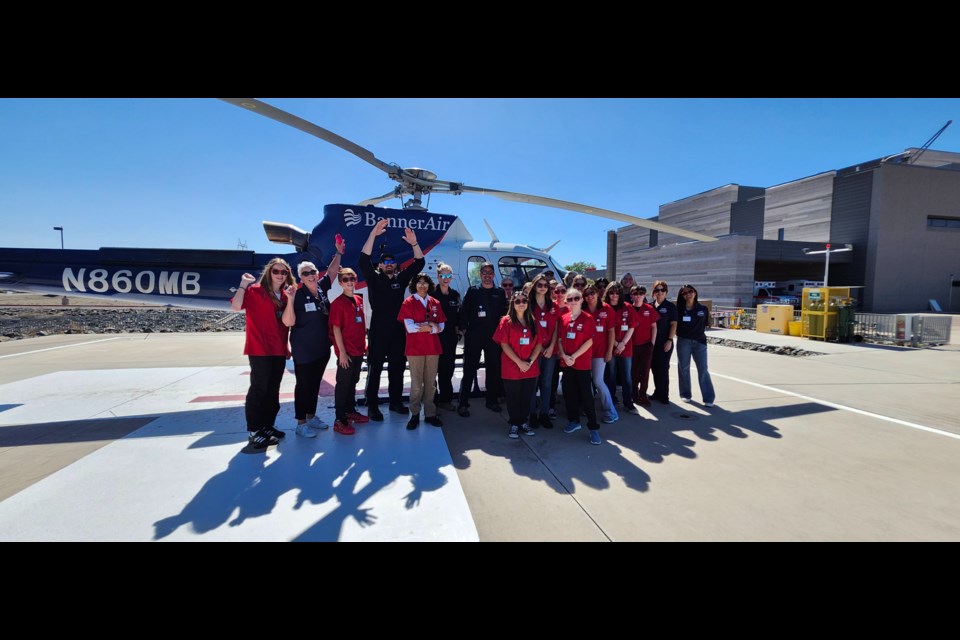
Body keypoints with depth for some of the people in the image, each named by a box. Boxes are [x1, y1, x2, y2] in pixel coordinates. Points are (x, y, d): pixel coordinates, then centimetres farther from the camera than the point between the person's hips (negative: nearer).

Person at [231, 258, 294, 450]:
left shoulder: (285, 295, 12)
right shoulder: (255, 291, -4)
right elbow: (236, 306, -19)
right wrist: (243, 285, -23)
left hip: (279, 350, 6)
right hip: (259, 349, -6)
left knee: (273, 390, 12)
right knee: (259, 389, -3)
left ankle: (267, 426, 23)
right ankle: (254, 431, 7)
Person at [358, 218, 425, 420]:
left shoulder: (401, 278, 10)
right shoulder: (374, 278, 1)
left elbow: (419, 263, 3)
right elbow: (363, 260, -15)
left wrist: (414, 243, -13)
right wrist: (373, 234, -24)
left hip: (397, 331, 4)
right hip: (378, 332, -4)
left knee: (397, 368, 12)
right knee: (375, 370, 0)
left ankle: (396, 401, 24)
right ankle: (372, 406, 6)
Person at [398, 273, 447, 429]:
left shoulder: (435, 303, 9)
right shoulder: (408, 303, -1)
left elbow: (441, 327, 4)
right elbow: (409, 327, -11)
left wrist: (423, 327, -11)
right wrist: (431, 325, -9)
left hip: (433, 348, 3)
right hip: (415, 348, -3)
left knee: (430, 382, 8)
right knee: (416, 383, 1)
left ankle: (430, 414, 17)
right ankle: (414, 415, 11)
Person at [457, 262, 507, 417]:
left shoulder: (500, 293, 10)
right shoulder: (472, 292, 4)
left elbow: (504, 313, 8)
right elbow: (465, 311, 0)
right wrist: (464, 327, -9)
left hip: (494, 337, 3)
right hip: (474, 336, -3)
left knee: (493, 369, 11)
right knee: (469, 369, 0)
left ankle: (492, 401, 25)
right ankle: (463, 403, 5)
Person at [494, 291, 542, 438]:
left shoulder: (533, 322, 7)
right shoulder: (506, 321, -4)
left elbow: (539, 343, 5)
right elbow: (504, 344, -9)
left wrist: (530, 361, -9)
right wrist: (519, 362, -15)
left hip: (531, 368, 3)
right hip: (512, 368, -3)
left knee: (527, 397, 11)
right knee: (513, 397, 7)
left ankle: (524, 422, 28)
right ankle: (514, 424, 21)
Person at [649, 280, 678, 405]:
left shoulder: (670, 306, -1)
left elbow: (673, 324, -5)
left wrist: (670, 340, -13)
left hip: (665, 343, -4)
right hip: (652, 342, 4)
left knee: (663, 368, -2)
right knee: (654, 367, 9)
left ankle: (664, 395, 7)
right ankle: (657, 392, 21)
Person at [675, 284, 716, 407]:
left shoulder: (703, 309, 3)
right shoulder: (679, 309, -1)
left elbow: (706, 324, 12)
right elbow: (675, 325, 1)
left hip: (699, 342, 0)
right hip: (683, 342, 0)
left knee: (703, 369, -3)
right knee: (683, 368, 7)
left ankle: (709, 398, 1)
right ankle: (686, 394, 21)